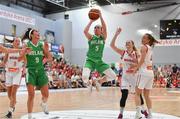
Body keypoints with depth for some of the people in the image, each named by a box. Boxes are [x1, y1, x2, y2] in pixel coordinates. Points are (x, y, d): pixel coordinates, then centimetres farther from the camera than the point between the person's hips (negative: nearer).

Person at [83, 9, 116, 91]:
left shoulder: (103, 37, 5)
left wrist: (100, 17, -17)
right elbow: (85, 31, -18)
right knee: (84, 76, -29)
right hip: (90, 60, -2)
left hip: (99, 61, 2)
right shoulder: (91, 37, 3)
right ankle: (89, 84, 10)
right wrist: (91, 21, -13)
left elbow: (105, 29, -15)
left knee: (113, 76, -5)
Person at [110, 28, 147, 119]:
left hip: (134, 76, 1)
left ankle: (143, 110, 34)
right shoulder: (123, 52, -4)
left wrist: (135, 65, -26)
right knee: (124, 94, -12)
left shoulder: (136, 54, -5)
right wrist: (116, 34, -22)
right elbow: (112, 45, -15)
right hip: (125, 76, 0)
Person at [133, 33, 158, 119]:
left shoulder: (144, 47, -5)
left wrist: (136, 68, -8)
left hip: (144, 72, -8)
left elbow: (142, 60, -16)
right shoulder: (150, 48, 19)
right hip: (151, 72, 8)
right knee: (146, 95, 13)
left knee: (137, 93, -4)